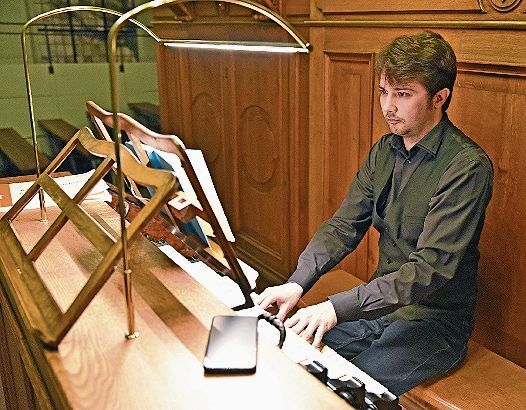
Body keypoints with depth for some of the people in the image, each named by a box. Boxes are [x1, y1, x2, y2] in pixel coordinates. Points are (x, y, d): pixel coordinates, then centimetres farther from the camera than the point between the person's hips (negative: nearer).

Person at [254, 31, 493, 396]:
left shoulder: (467, 165, -20)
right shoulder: (385, 151, 3)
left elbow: (432, 267, -26)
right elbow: (343, 226, 1)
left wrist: (338, 307, -32)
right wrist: (297, 284, -14)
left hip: (435, 321, -6)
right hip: (381, 304, 6)